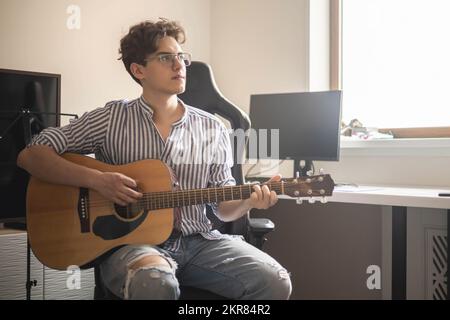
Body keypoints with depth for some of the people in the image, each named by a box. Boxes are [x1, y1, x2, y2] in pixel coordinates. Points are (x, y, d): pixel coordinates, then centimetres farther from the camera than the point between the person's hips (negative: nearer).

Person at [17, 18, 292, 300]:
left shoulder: (213, 129, 9)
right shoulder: (111, 118, 1)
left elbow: (224, 208, 12)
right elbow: (30, 156, -2)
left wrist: (249, 200, -11)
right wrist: (97, 180, -16)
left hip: (198, 241, 4)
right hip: (130, 240, -4)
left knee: (275, 282, -19)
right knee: (155, 282, -40)